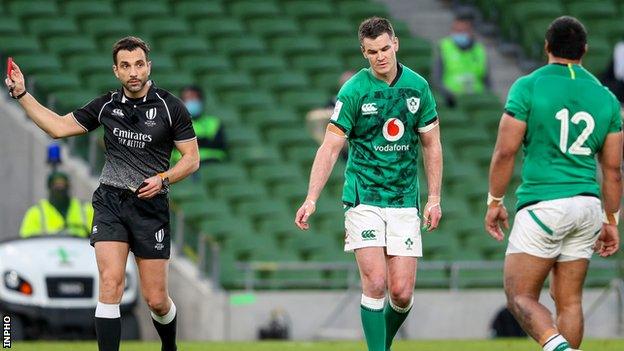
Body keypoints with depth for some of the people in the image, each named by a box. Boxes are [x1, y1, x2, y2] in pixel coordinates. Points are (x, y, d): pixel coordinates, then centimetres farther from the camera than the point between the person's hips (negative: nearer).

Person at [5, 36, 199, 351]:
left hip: (150, 205, -2)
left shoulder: (170, 107, -3)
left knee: (156, 300, 1)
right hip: (110, 202, 2)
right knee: (111, 283, -17)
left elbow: (192, 157, 0)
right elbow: (59, 126, 12)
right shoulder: (106, 106, 5)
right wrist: (21, 94, 6)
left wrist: (163, 179, -16)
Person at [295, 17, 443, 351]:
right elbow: (330, 147, -8)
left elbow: (431, 145, 11)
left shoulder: (418, 86, 3)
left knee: (402, 293, -1)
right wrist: (311, 199, -16)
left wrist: (434, 198, 6)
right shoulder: (353, 91, -7)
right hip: (364, 198, -3)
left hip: (404, 202, 3)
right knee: (375, 283, -14)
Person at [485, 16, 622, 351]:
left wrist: (494, 202, 3)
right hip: (586, 207, 5)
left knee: (520, 296, -1)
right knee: (569, 300, 11)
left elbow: (505, 151, -8)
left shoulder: (528, 87, -4)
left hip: (542, 204, -5)